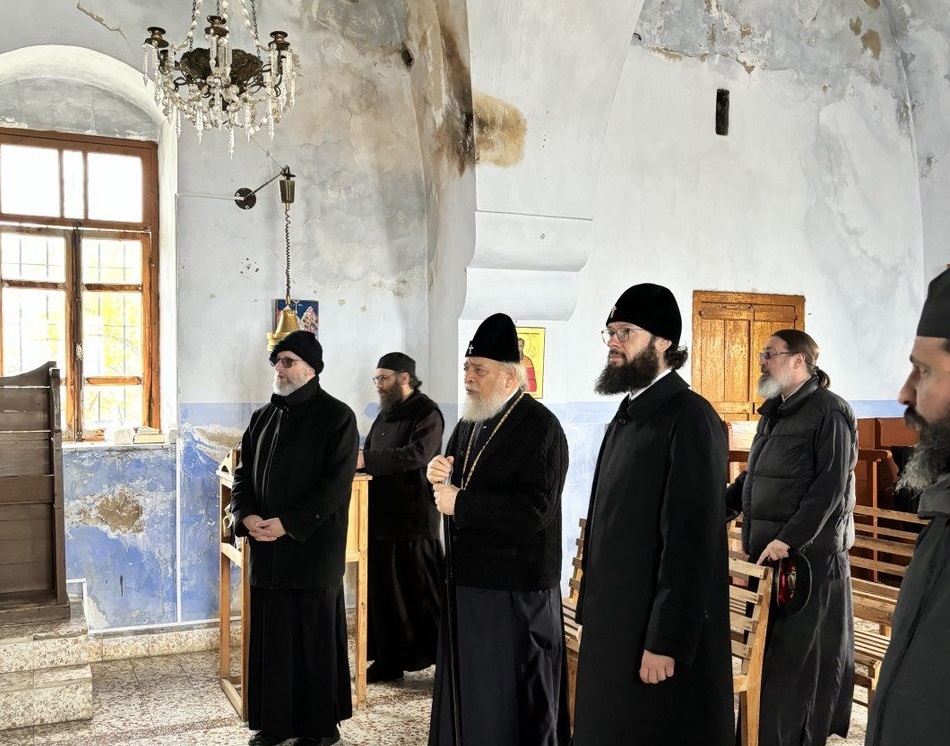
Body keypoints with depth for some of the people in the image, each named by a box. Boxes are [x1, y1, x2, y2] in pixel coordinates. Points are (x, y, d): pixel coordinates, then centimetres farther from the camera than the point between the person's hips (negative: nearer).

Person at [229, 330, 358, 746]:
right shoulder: (263, 418, 13)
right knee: (270, 637, 9)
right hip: (267, 549, 5)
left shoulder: (336, 417, -6)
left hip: (313, 548, -5)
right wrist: (247, 516, -6)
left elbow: (336, 482, -13)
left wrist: (287, 523, -17)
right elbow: (243, 473, 14)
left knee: (316, 639, 4)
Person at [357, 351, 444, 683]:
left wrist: (366, 461, -28)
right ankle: (387, 661, 22)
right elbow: (370, 452, 20)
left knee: (422, 594, -1)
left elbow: (417, 454, -24)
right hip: (382, 518, 8)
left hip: (414, 521, -8)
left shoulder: (426, 413, -10)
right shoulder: (385, 414, 16)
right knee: (383, 593, 11)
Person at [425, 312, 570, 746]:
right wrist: (439, 476, -4)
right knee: (467, 685, 17)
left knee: (510, 696, 4)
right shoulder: (470, 424, 10)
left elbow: (535, 509, -25)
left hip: (515, 591, -8)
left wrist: (460, 503, -20)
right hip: (467, 577, 8)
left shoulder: (540, 428, -16)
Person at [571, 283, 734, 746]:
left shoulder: (689, 418, -16)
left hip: (660, 630, -8)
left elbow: (691, 539, -21)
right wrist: (594, 612, 12)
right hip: (614, 622, 8)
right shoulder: (628, 415, 12)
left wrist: (665, 642, -21)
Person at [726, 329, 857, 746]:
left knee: (800, 655, 0)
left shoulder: (829, 411, -8)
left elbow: (831, 485, -16)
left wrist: (789, 539, -21)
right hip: (768, 554, 8)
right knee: (767, 649, 11)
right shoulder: (772, 412, 16)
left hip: (809, 554, -8)